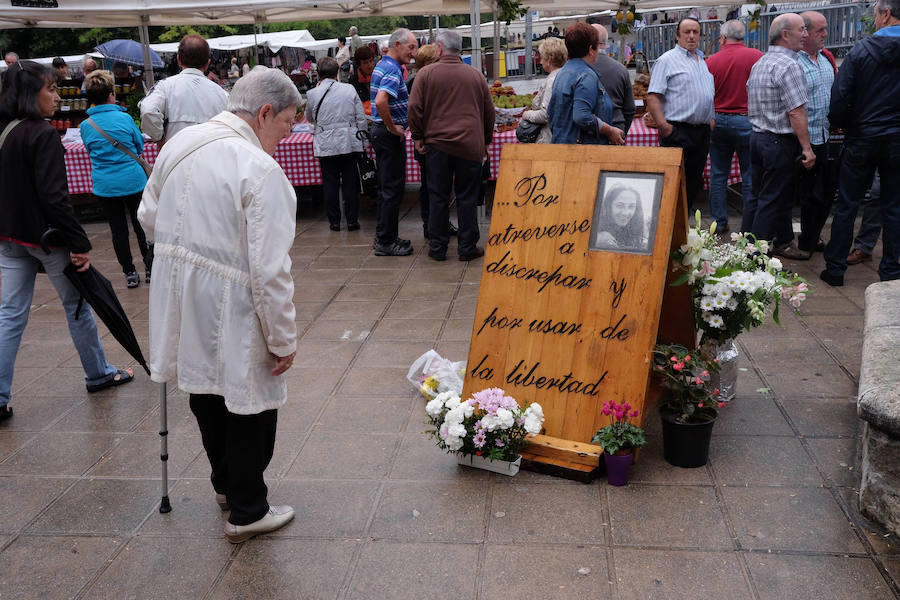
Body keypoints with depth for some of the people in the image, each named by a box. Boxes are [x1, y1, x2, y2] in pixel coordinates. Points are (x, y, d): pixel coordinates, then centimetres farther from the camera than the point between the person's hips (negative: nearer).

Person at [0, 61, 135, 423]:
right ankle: (98, 374, 27)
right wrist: (79, 243, -20)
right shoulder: (42, 135, -18)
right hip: (45, 235, -7)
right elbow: (53, 196, -23)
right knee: (76, 304, 11)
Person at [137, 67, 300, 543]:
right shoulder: (260, 170, -23)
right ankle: (247, 512, 27)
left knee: (207, 396, 25)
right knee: (250, 406, 12)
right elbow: (269, 269, -24)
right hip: (231, 317, -8)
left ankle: (225, 485, 48)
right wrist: (283, 339, -14)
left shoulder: (179, 144, 1)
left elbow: (149, 218, 13)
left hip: (181, 303, 8)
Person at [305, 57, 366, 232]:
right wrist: (361, 139, 12)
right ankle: (352, 220, 11)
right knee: (350, 183, 7)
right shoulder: (349, 89, -1)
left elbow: (310, 118, 15)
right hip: (349, 143, 1)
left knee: (330, 183, 8)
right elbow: (361, 117, 1)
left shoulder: (312, 94, -3)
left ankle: (334, 221, 12)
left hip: (325, 145, -1)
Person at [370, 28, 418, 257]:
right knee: (393, 188, -4)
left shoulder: (382, 64, 15)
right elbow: (381, 102, -32)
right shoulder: (393, 69, -17)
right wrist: (393, 128, -20)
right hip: (390, 135, -10)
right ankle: (386, 242, 1)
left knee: (387, 187, 16)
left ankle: (383, 236, 23)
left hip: (381, 132, 10)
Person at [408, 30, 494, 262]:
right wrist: (485, 142, 22)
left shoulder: (426, 74, -1)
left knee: (438, 197, 7)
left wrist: (418, 137, 8)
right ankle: (467, 247, 10)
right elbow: (489, 112, 12)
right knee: (467, 197, 6)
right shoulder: (476, 76, 7)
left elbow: (415, 108, -3)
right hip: (470, 145, 1)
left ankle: (437, 247, 12)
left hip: (437, 143, -1)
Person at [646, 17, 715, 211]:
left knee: (694, 182, 10)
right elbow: (652, 97, -12)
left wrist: (712, 121, 15)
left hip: (702, 133, 7)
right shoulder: (667, 60, -4)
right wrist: (663, 126, -19)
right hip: (678, 131, -7)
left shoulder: (704, 61, 19)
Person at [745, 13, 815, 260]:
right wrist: (807, 148, -18)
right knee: (773, 201, -2)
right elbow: (796, 112, -21)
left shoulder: (759, 63, 12)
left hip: (757, 136, 9)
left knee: (757, 196, 15)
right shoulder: (788, 65, -16)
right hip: (780, 142, -9)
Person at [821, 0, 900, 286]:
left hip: (861, 141, -1)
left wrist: (840, 124, 6)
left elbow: (840, 97, -11)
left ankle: (835, 268, 11)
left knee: (846, 206, 7)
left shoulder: (861, 50, -8)